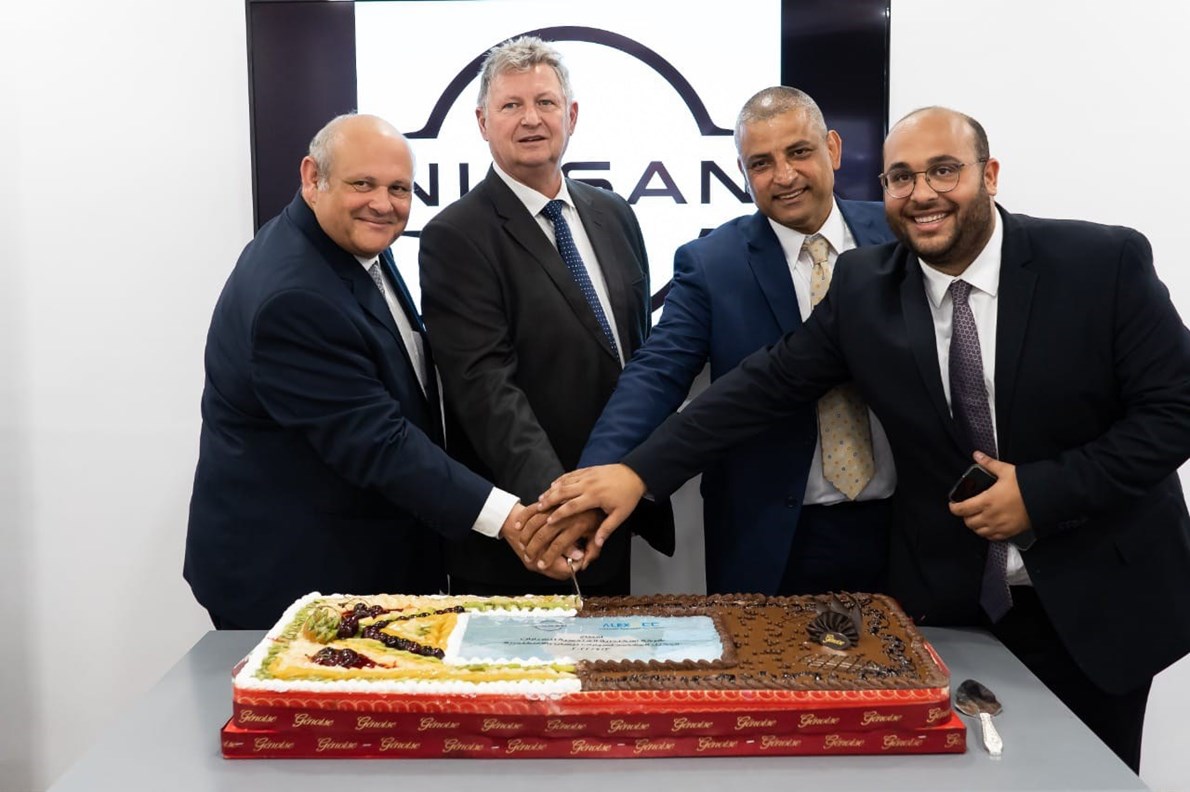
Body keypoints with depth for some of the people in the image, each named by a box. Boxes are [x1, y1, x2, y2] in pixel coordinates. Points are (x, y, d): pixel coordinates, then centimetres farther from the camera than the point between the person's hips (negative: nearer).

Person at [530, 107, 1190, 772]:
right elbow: (767, 386, -7)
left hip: (1099, 600, -1)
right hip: (947, 603, 1)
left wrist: (1044, 492, -19)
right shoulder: (863, 286, -4)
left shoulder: (1106, 262, -11)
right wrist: (639, 472, -16)